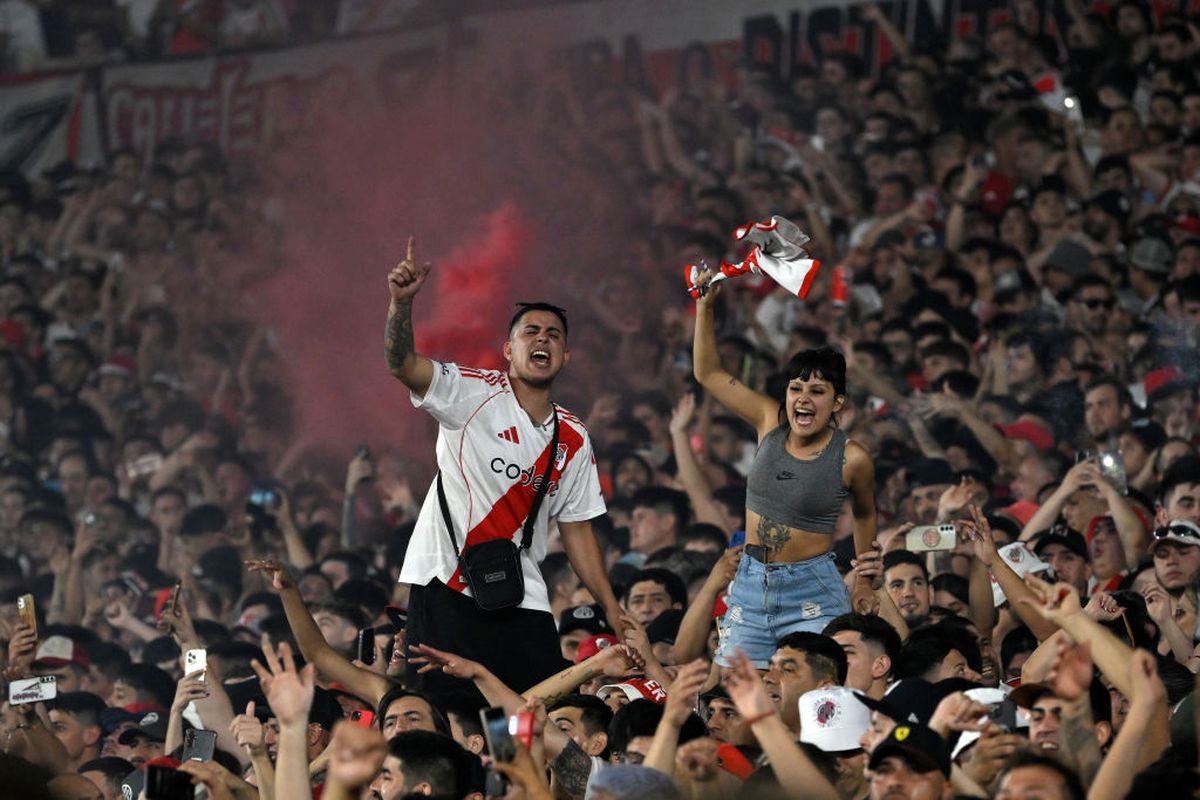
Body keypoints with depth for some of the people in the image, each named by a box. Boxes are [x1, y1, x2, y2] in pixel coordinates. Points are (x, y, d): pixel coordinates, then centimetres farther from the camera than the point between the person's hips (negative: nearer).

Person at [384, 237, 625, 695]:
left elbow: (577, 529, 16)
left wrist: (613, 611, 11)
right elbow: (401, 364, -17)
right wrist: (401, 301, -36)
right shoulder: (473, 395, -2)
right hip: (446, 588, -5)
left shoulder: (573, 439, 12)